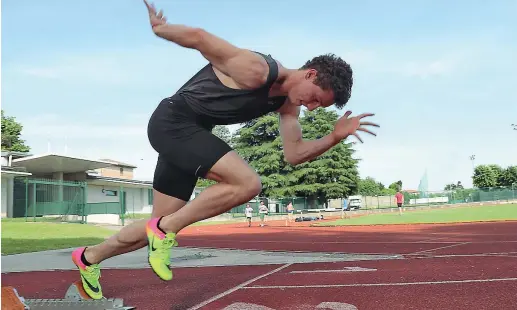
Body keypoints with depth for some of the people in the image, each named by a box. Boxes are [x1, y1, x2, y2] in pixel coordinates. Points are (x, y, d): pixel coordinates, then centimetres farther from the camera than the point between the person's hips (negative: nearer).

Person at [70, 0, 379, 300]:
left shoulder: (289, 103, 3)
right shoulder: (256, 70, -24)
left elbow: (294, 154, 3)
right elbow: (199, 37, -20)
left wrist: (336, 137, -9)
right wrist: (160, 29, -4)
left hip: (192, 132, 9)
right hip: (173, 122, -9)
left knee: (161, 227, 12)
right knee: (248, 183, -24)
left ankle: (89, 258, 34)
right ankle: (164, 230, -10)